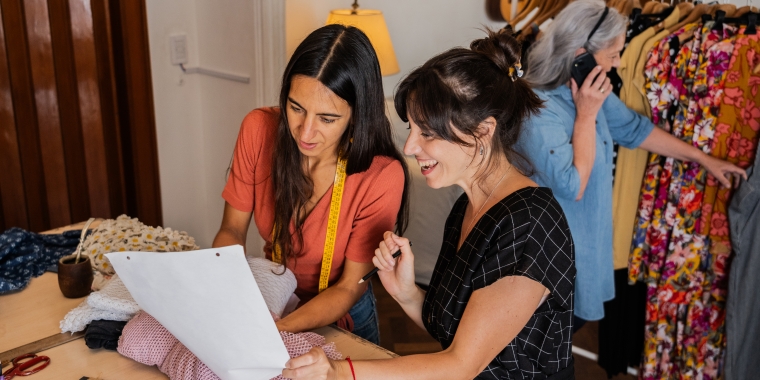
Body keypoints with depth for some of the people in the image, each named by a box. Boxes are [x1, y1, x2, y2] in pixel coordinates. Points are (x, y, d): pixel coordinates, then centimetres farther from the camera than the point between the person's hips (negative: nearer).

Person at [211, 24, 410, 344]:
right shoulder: (259, 129, -17)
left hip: (337, 317, 2)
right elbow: (232, 229, -6)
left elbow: (348, 288, -16)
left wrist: (281, 327, -32)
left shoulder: (382, 176, -26)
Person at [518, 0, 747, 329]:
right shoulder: (536, 111, -29)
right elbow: (573, 186, -28)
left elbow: (634, 128, 13)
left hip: (586, 236, 8)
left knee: (573, 319, 21)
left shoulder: (590, 89, -1)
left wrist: (704, 159, 18)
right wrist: (587, 115, -26)